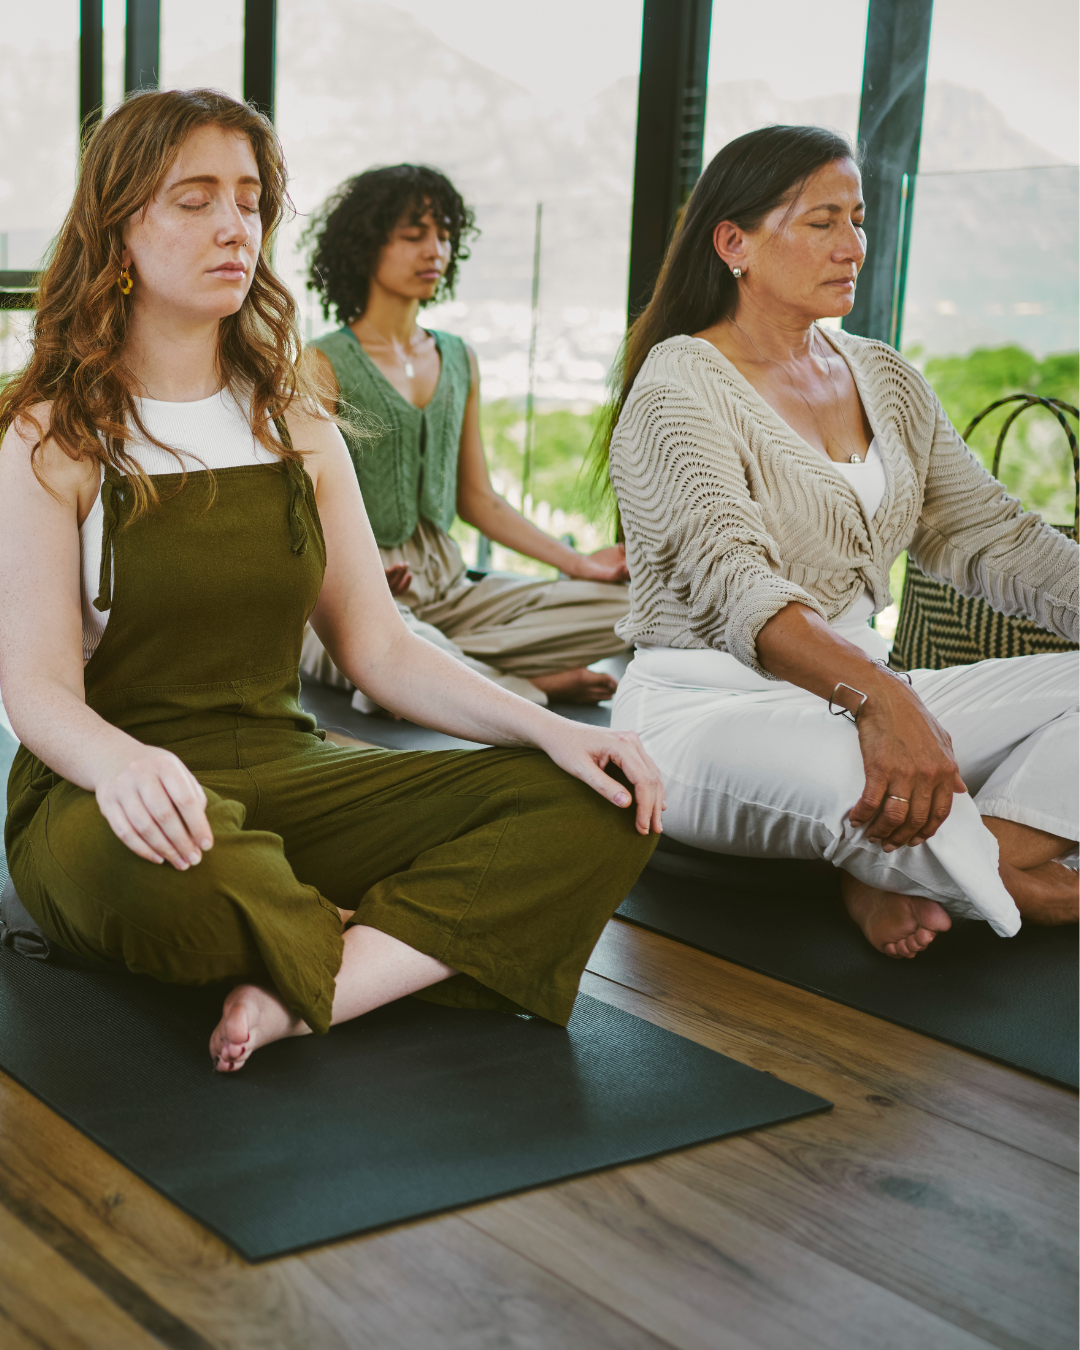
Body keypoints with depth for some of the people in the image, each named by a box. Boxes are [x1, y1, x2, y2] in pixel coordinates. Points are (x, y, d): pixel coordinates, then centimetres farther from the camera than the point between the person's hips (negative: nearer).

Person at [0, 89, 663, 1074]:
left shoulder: (298, 430, 13)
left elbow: (379, 646, 9)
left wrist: (550, 728, -7)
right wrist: (123, 763, -35)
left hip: (288, 772, 5)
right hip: (109, 794, -4)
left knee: (596, 812, -16)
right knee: (152, 874, -43)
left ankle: (303, 996, -29)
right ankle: (436, 941, -14)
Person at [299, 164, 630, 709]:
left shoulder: (459, 359, 16)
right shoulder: (325, 364, -4)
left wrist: (575, 561, 8)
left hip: (447, 586, 6)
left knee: (618, 606, -13)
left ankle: (445, 664, -19)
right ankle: (535, 687, -17)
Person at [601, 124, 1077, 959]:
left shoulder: (886, 380, 14)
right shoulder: (681, 383, -10)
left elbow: (992, 537, 8)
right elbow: (729, 583, -26)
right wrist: (879, 696, -43)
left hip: (859, 697, 8)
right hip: (704, 709, -7)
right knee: (847, 767, -40)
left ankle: (906, 879, -24)